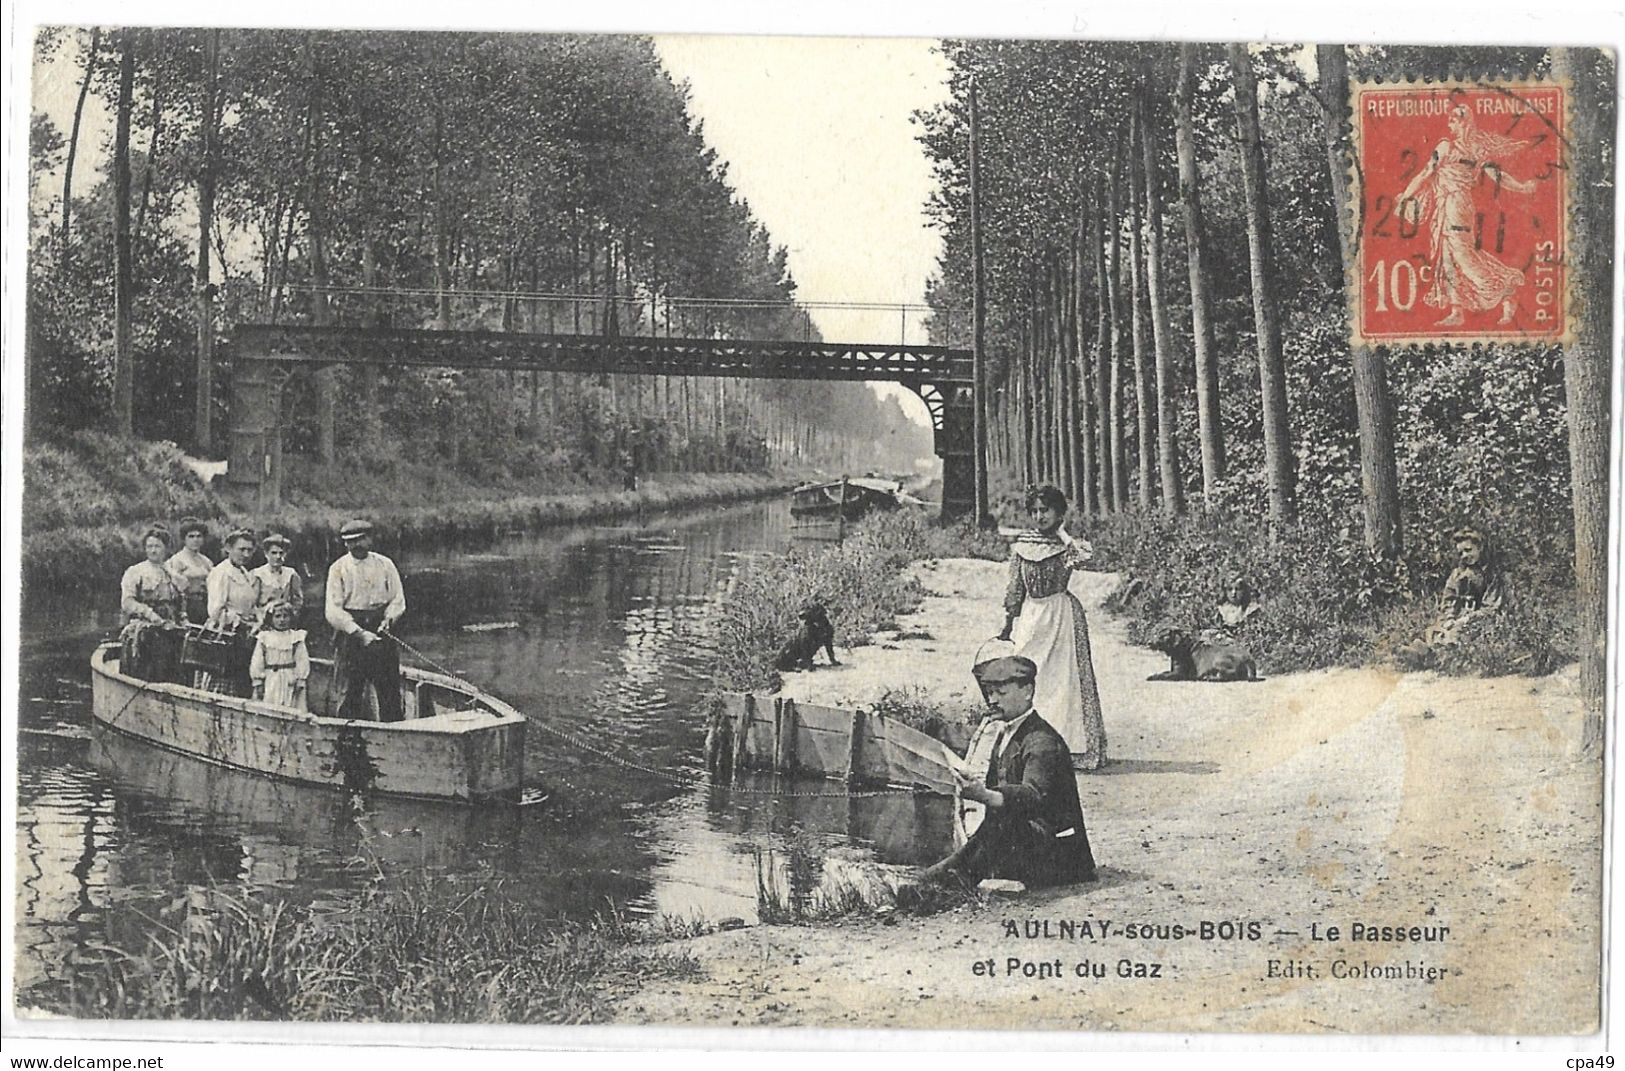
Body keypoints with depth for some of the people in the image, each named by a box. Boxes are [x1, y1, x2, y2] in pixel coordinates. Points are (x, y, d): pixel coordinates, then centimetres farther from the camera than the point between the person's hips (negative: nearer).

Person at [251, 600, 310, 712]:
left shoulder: (296, 637, 1)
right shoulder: (264, 638, 3)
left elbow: (302, 661, 0)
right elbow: (257, 662, 5)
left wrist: (300, 681, -6)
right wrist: (258, 682, 0)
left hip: (290, 683, -1)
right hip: (270, 683, 1)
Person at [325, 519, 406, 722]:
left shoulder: (385, 565, 8)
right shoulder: (338, 569, 1)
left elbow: (398, 601, 10)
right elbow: (333, 611, -6)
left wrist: (388, 618, -11)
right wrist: (360, 633, -16)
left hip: (381, 631, 2)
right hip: (349, 635, -2)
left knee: (390, 691, 0)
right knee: (349, 693, -3)